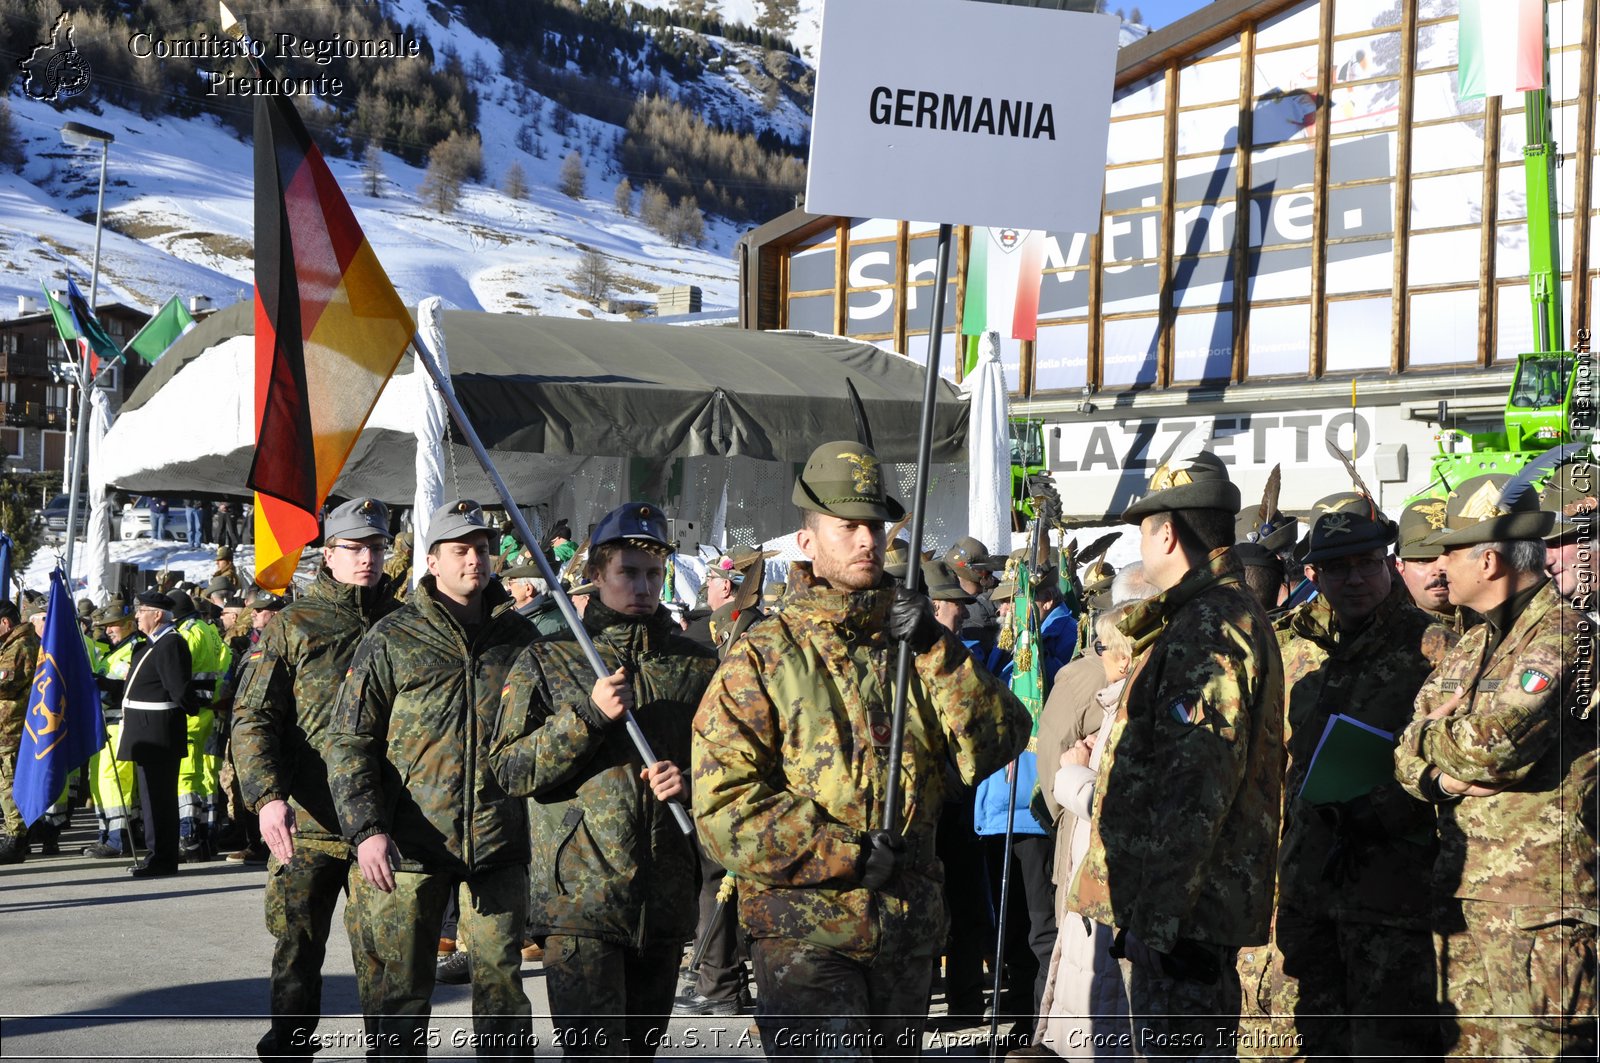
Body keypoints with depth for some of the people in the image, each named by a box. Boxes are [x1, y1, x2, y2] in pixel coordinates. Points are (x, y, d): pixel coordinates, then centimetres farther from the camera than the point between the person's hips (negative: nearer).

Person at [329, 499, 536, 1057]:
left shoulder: (518, 636, 9)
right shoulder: (393, 638, 0)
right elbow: (347, 742, -3)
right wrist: (366, 829, -14)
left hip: (498, 844, 2)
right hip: (411, 844, -2)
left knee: (502, 984, 3)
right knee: (399, 988, 5)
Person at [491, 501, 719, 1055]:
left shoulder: (696, 666, 12)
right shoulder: (547, 661, 5)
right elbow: (510, 769, -2)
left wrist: (693, 782, -6)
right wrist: (587, 714, -14)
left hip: (666, 902, 4)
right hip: (580, 900, -3)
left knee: (640, 1049, 14)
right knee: (595, 1051, -14)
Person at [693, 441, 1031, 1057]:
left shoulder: (916, 643, 10)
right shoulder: (762, 657, -3)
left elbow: (998, 746, -2)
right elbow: (723, 807, -11)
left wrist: (935, 653, -13)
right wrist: (848, 853, -14)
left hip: (909, 930, 5)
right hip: (803, 931, -5)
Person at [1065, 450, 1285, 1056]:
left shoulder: (1211, 630, -16)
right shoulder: (1230, 614, 20)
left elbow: (1198, 779, -24)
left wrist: (1156, 910, -25)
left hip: (1184, 904, -11)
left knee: (1178, 1047, -8)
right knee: (1195, 1045, 15)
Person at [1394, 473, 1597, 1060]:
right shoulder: (1473, 645, 17)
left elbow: (1491, 744, -22)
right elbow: (1406, 753, 15)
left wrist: (1433, 731, -1)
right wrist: (1442, 775, -9)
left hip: (1538, 905, -8)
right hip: (1461, 898, 8)